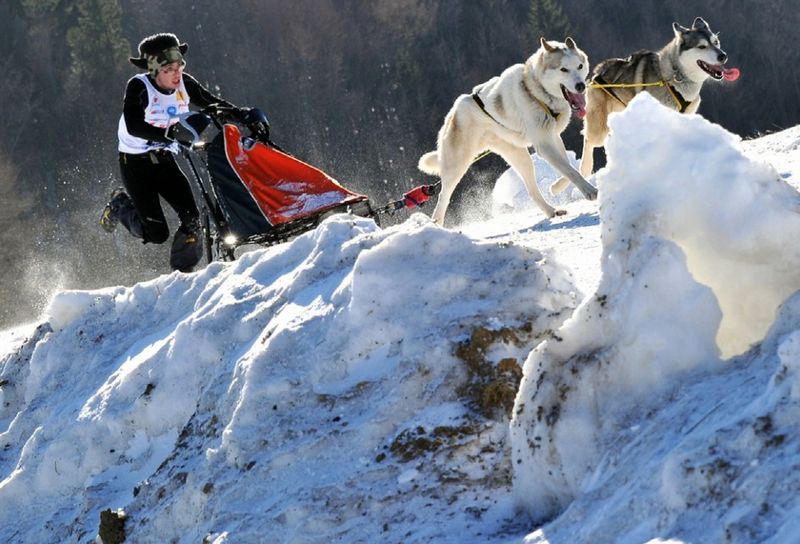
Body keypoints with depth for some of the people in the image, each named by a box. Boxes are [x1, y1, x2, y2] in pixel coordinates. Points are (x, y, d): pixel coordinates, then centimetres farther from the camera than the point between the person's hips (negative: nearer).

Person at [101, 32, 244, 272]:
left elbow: (212, 104, 3)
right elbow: (134, 127, -31)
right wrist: (169, 133, -44)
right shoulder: (138, 87, -21)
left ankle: (182, 271, 9)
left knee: (191, 219, -13)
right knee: (157, 234, -9)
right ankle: (120, 206, 20)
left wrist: (243, 115, -14)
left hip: (165, 161, 5)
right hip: (135, 163, -5)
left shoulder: (184, 84, -6)